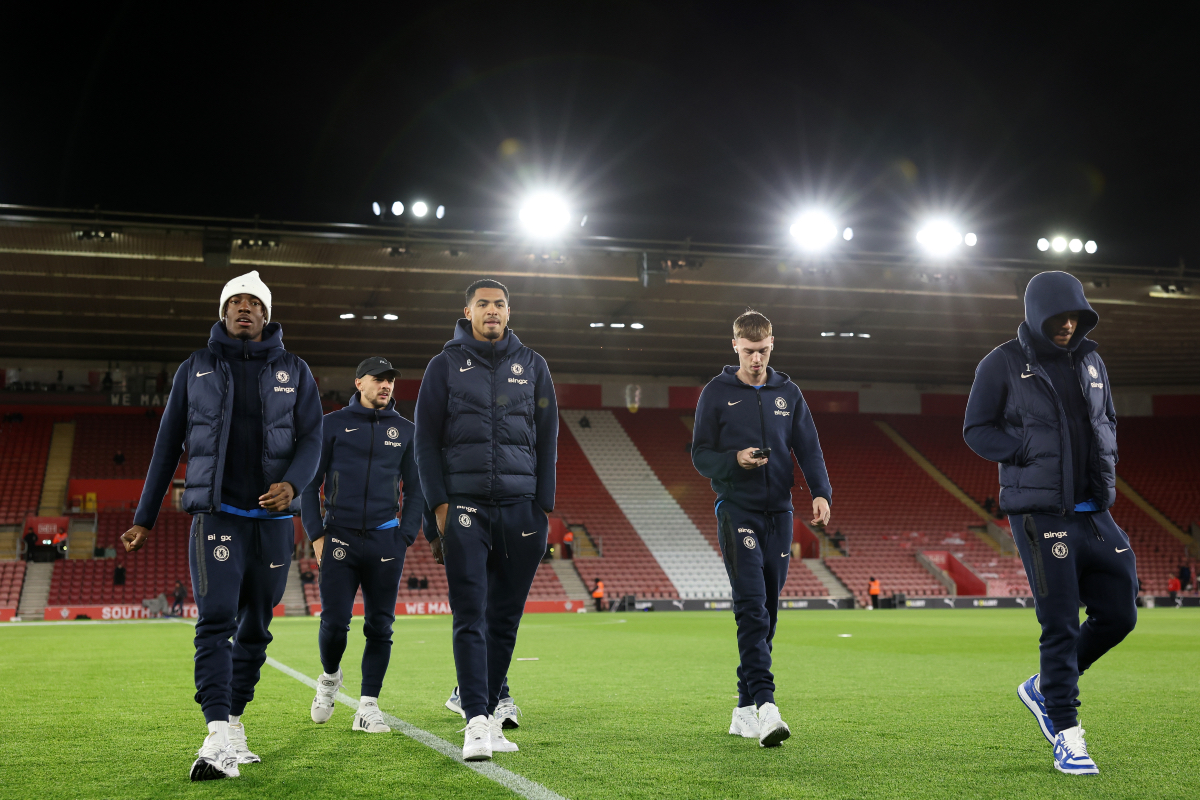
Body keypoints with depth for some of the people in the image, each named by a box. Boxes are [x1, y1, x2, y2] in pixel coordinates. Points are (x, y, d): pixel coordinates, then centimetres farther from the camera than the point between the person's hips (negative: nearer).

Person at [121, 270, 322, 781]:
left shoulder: (294, 373, 10)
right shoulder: (195, 370, 9)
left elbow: (311, 438, 0)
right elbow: (168, 445, 10)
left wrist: (291, 484, -21)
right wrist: (144, 519, 9)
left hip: (272, 518, 2)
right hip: (216, 513, -2)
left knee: (255, 627, 8)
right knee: (216, 619, -17)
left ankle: (233, 723, 22)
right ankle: (220, 739, -25)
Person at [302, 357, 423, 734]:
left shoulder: (404, 430, 11)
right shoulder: (332, 424, 5)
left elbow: (415, 490, 14)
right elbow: (309, 483, 5)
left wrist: (405, 537, 3)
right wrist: (316, 535, -2)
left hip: (385, 541, 2)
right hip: (340, 538, -2)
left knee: (380, 627, 1)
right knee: (334, 622, -6)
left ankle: (367, 708, 8)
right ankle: (329, 678, 24)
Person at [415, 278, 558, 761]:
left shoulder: (532, 366, 12)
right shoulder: (446, 365, 7)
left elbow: (547, 439, 12)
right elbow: (426, 440, 5)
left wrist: (544, 505, 5)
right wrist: (438, 504, -4)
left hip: (520, 507, 2)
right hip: (463, 506, -2)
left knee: (505, 618, 5)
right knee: (470, 617, -9)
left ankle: (490, 710, 16)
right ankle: (477, 723, -12)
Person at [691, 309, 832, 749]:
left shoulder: (788, 392, 12)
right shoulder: (717, 393, 2)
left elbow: (808, 448, 6)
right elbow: (700, 454, 2)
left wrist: (821, 492, -10)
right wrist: (734, 461, -18)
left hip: (778, 512, 4)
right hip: (737, 510, -4)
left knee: (767, 611, 6)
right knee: (752, 607, -15)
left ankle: (745, 708, 15)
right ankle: (764, 705, -21)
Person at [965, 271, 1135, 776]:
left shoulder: (1090, 361, 13)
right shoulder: (1004, 364, -3)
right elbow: (977, 430, -3)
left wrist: (1106, 461, 4)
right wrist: (1034, 454, -16)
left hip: (1094, 512, 6)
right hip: (1041, 514, -6)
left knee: (1118, 615, 6)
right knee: (1061, 625, -6)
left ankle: (1045, 688, 26)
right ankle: (1066, 737, 4)